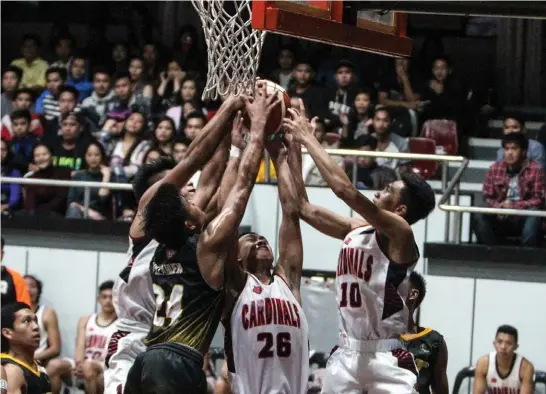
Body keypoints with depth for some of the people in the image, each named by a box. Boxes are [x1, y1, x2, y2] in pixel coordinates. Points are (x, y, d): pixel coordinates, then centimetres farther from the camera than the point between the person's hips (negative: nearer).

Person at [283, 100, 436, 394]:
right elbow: (305, 209, 12)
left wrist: (309, 139, -16)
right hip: (347, 354, 8)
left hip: (386, 358, -8)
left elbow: (346, 190, -24)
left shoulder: (399, 233, -14)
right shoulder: (357, 230, 10)